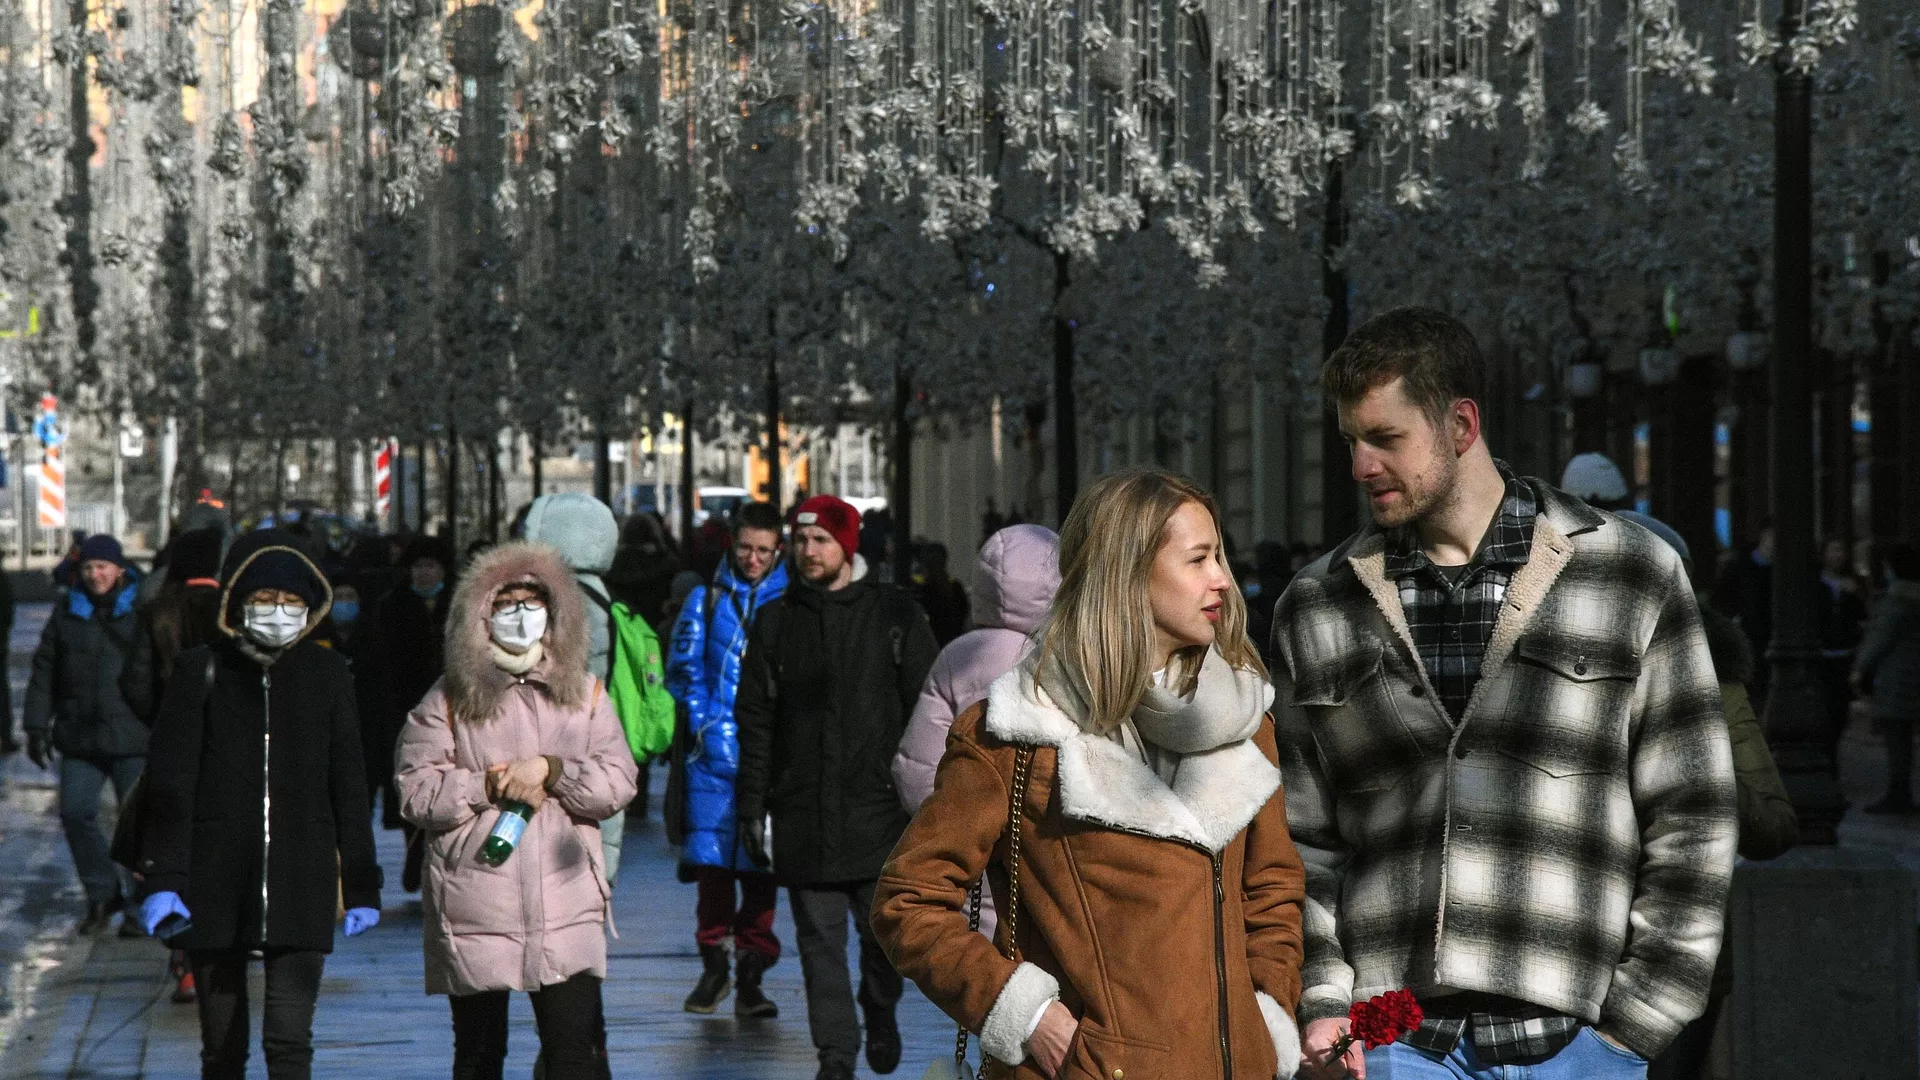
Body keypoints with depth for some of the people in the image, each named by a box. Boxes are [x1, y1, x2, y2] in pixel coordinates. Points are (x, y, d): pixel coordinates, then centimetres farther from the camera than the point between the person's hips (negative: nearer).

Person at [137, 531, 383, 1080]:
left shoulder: (326, 674, 7)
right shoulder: (201, 671, 2)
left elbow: (348, 788, 10)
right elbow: (169, 783, 0)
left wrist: (361, 886, 9)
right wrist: (161, 879, -9)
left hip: (300, 885, 0)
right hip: (216, 885, 0)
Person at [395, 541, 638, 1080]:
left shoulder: (584, 694, 11)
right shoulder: (449, 701, 4)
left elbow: (618, 782, 2)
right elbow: (417, 792, -4)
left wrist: (550, 770, -11)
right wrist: (490, 787, -11)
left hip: (566, 909, 1)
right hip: (473, 912, 0)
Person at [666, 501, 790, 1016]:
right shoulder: (706, 601, 10)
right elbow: (684, 671, 9)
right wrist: (704, 727, -3)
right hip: (714, 755, 1)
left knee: (761, 864, 0)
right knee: (711, 859, -2)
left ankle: (751, 978, 6)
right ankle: (714, 966, 13)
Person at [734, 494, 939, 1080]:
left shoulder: (895, 614, 3)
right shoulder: (775, 621, 8)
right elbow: (755, 719, 9)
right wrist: (752, 806, 4)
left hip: (879, 807, -2)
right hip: (802, 813, 2)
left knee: (884, 931, 3)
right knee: (820, 939, 2)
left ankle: (880, 1013, 32)